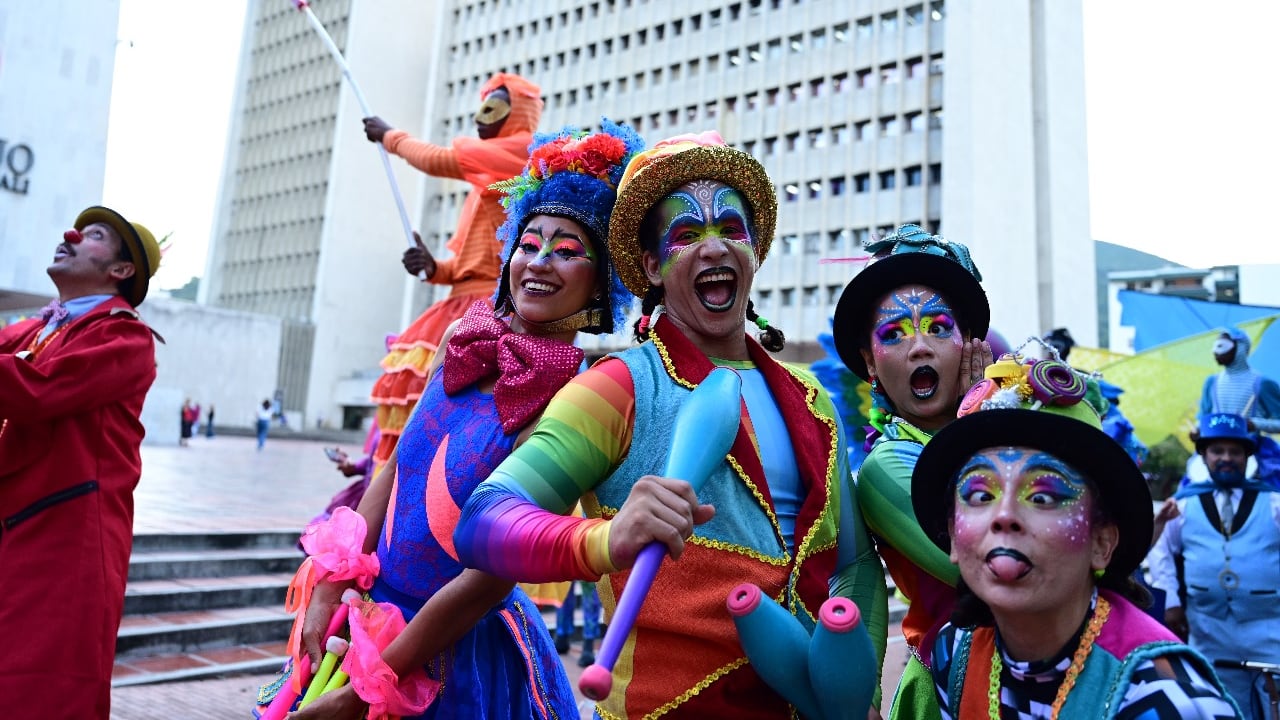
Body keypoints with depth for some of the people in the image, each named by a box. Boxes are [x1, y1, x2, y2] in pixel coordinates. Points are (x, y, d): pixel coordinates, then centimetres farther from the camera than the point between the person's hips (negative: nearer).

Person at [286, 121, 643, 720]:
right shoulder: (464, 342, -4)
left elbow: (490, 574, -21)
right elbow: (391, 474, 2)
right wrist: (327, 596, -4)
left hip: (461, 646, -5)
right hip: (372, 608, 5)